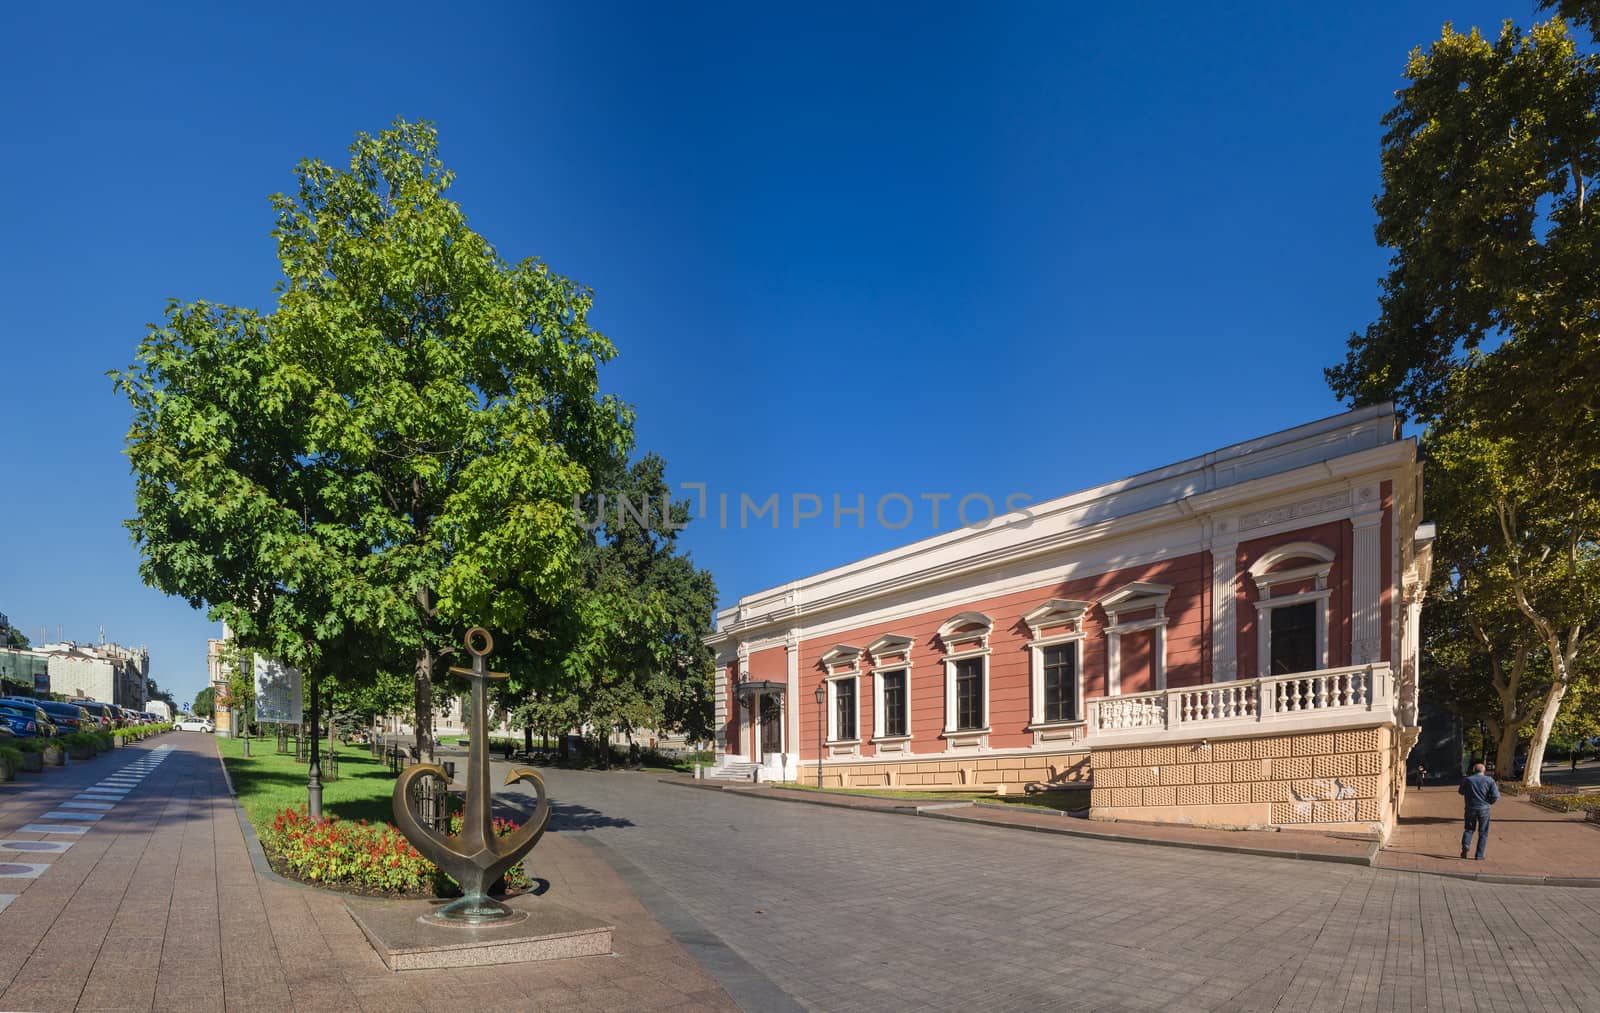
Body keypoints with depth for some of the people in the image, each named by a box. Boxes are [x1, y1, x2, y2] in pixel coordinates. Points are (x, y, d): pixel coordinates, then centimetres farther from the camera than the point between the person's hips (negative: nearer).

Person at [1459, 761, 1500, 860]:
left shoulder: (1466, 780, -1)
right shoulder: (1489, 780, -4)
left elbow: (1461, 792, 14)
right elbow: (1496, 796, -9)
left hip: (1470, 809, 1)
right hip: (1484, 809, -1)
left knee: (1469, 829, 15)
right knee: (1483, 833, 10)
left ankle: (1465, 845, -12)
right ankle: (1479, 855, 7)